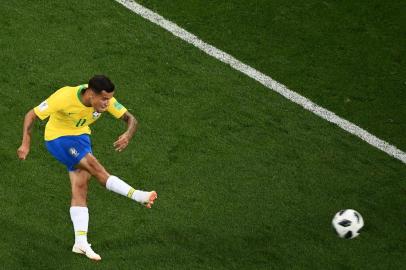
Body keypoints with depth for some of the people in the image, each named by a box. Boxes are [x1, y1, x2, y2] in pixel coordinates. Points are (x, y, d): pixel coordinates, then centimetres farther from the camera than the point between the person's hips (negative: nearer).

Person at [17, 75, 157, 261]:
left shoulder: (106, 100, -19)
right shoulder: (65, 97, -33)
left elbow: (130, 119, -14)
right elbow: (31, 115, -23)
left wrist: (128, 135, -37)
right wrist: (26, 144, -31)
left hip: (80, 136, 5)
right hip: (57, 137, -5)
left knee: (80, 189, -1)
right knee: (95, 167, -23)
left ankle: (80, 242, -3)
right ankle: (138, 196, -19)